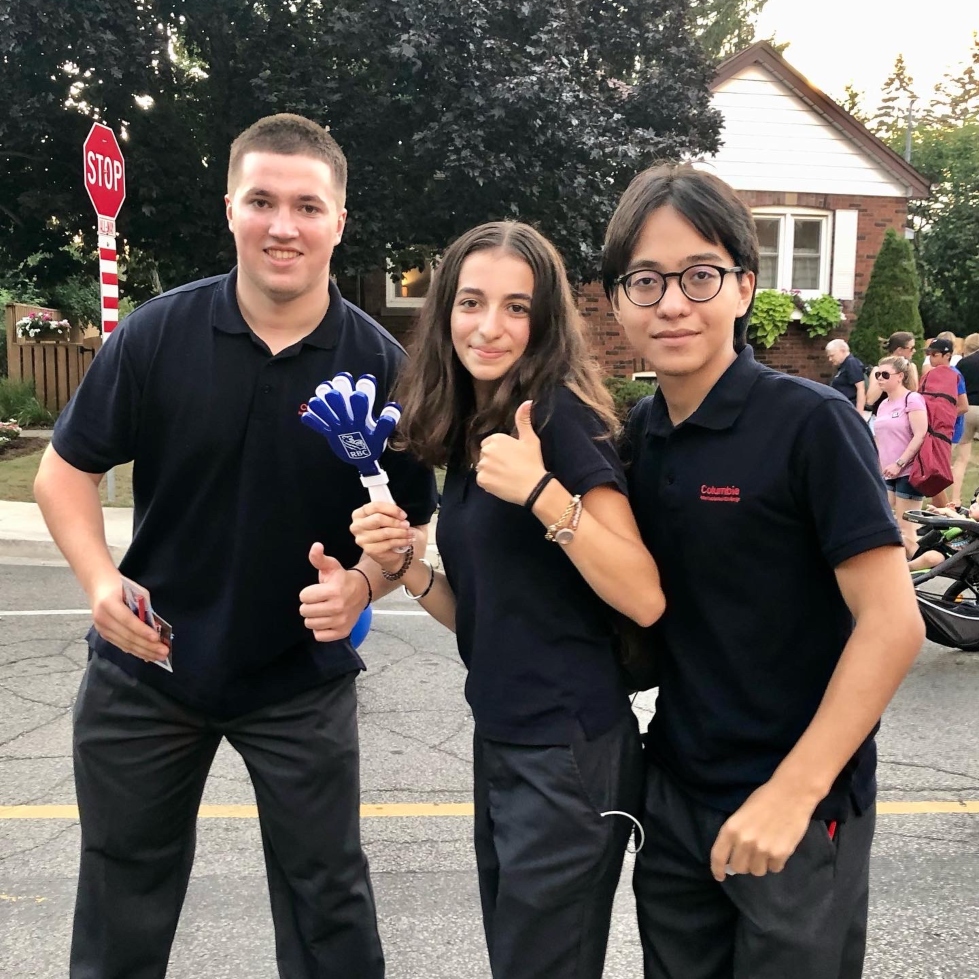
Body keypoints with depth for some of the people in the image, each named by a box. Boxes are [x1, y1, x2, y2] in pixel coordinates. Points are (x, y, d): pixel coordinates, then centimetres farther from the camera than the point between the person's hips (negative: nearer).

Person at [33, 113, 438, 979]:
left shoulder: (380, 363, -11)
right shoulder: (156, 334, -11)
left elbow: (417, 520, -2)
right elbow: (66, 468, -1)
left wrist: (363, 583, -22)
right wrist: (101, 579, -17)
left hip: (304, 680, -1)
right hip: (146, 668, 1)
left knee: (328, 900, 14)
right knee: (121, 904, 20)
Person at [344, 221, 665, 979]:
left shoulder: (561, 416, -15)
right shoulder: (467, 433, 8)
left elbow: (644, 599, -21)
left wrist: (541, 492, -30)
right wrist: (403, 566, -5)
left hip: (570, 752, -8)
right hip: (499, 744, 8)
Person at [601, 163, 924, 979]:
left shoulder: (810, 423, -16)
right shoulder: (639, 436, 2)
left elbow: (893, 623, -19)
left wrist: (793, 792, -21)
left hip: (799, 808, -5)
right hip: (674, 793, 6)